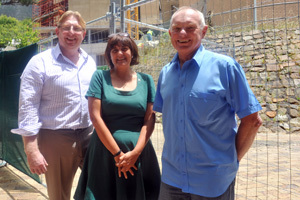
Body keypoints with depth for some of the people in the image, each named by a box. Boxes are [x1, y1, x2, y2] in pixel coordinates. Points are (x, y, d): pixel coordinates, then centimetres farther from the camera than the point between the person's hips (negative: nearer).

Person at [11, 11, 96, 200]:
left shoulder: (90, 62, 10)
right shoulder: (40, 62, -7)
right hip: (56, 139, -4)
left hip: (90, 136, 5)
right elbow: (28, 108, -11)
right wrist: (32, 151, -16)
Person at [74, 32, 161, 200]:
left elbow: (150, 119, 1)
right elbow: (95, 117, -6)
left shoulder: (146, 80, 6)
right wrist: (117, 153, -10)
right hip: (106, 152, -1)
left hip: (140, 153, 2)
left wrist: (135, 153, -11)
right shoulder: (100, 77, 2)